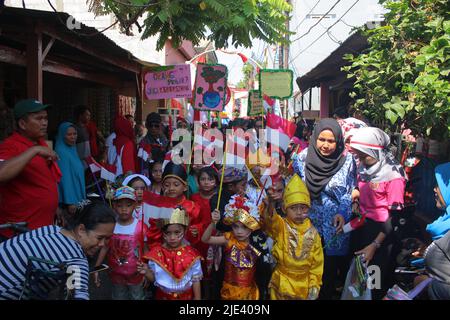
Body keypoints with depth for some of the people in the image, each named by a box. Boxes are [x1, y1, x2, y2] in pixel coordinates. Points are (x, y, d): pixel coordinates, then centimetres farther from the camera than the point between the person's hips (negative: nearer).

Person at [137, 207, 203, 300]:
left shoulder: (191, 255, -16)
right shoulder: (156, 253, -14)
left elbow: (196, 280, -6)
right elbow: (153, 278, -4)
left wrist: (197, 298, -3)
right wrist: (147, 272, -23)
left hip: (186, 296, -1)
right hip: (163, 296, 1)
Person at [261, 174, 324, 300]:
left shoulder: (312, 233, -4)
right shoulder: (281, 226, -10)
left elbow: (317, 262, 2)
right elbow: (270, 220, -34)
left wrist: (314, 285, -2)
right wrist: (269, 206, -56)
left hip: (304, 284, 2)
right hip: (282, 283, -1)